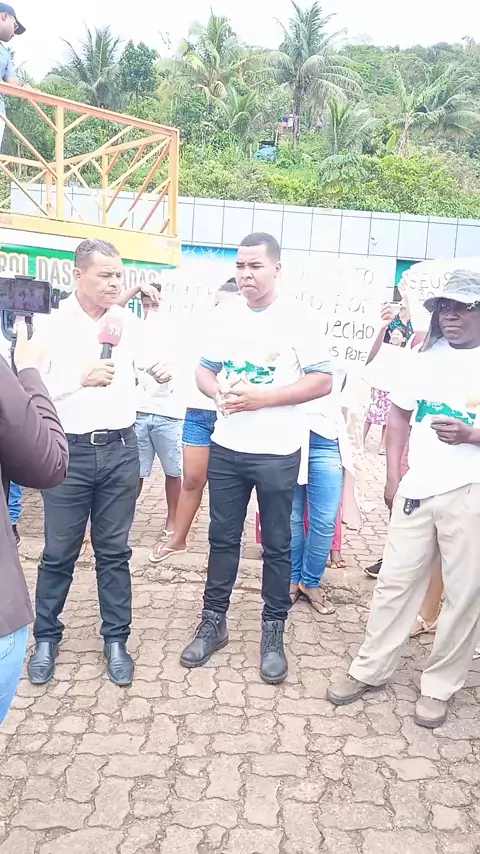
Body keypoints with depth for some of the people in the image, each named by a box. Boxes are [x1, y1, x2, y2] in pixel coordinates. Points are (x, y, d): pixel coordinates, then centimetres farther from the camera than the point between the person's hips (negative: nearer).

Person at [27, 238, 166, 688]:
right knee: (59, 553, 9)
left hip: (120, 450, 2)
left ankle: (116, 639, 23)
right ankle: (46, 638, 27)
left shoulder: (129, 323, 5)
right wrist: (82, 378, -21)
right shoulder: (52, 325, -5)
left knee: (114, 551, 11)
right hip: (69, 452, -2)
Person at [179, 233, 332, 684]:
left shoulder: (298, 317, -9)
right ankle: (213, 622, 28)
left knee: (276, 545, 9)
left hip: (277, 453, -4)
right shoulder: (227, 318, 6)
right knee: (222, 539, 13)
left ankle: (273, 631, 24)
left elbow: (322, 381, -12)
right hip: (226, 448, 4)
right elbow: (204, 370, 13)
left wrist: (262, 398, -21)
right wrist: (219, 392, -11)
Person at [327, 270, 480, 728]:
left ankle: (439, 685, 25)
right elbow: (399, 415, 13)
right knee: (395, 582, 11)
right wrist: (393, 478, 7)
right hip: (416, 490, 4)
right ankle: (370, 669, 27)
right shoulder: (425, 356, 9)